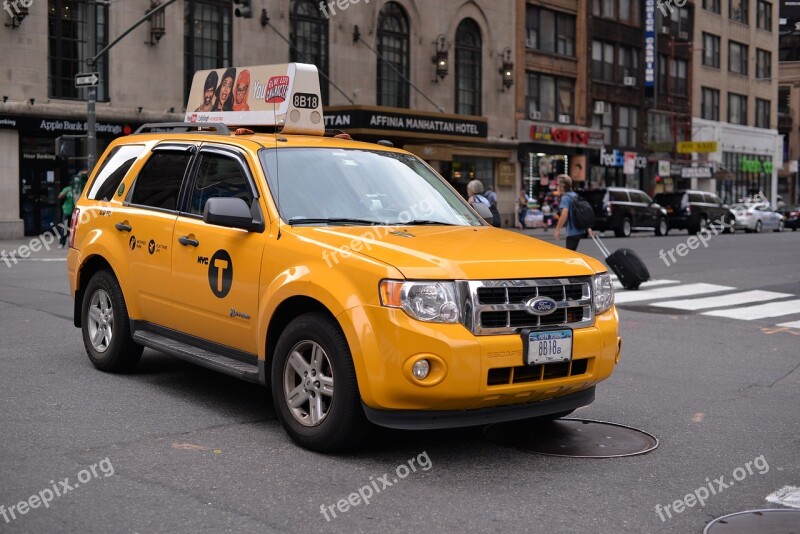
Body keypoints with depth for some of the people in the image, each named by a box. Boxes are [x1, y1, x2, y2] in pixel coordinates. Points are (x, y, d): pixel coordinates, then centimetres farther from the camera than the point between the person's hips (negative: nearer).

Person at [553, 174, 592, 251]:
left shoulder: (565, 198, -12)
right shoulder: (575, 196, 15)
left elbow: (564, 215, -24)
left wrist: (557, 229, -20)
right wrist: (588, 228, 23)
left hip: (572, 232, -9)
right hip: (580, 230, 9)